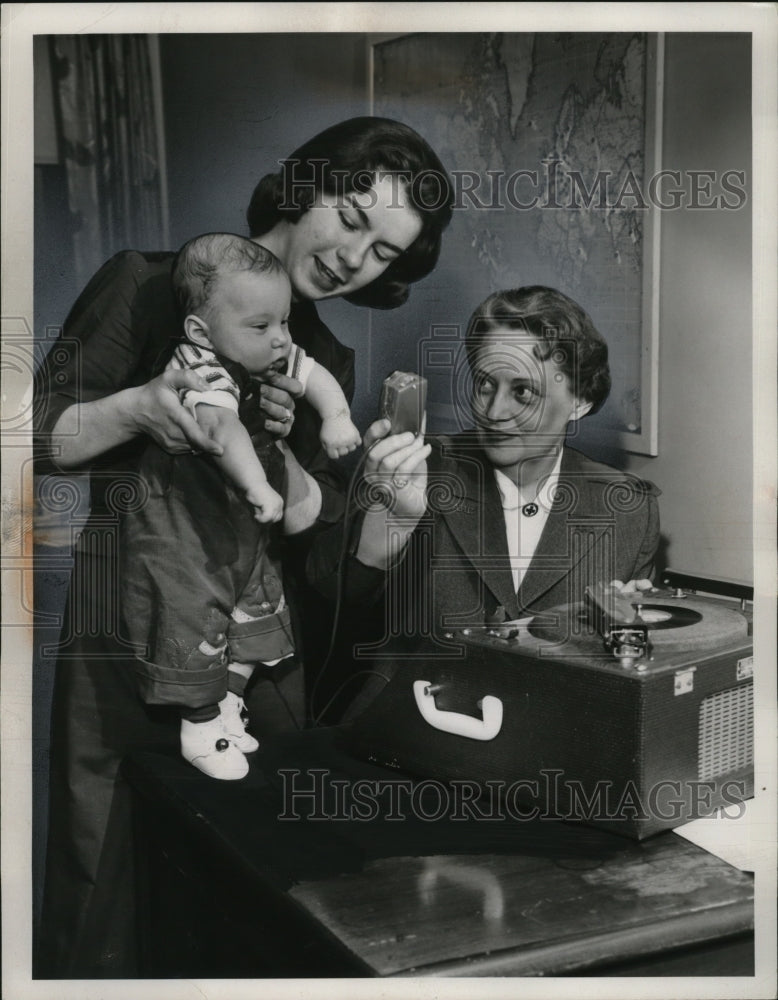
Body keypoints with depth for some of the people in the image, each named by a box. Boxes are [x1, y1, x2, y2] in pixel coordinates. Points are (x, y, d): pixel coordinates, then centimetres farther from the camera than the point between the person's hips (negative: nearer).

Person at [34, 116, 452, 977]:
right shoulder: (146, 286, 1)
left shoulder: (327, 364, 15)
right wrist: (136, 409, -19)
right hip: (127, 644, -4)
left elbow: (318, 524, 7)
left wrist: (275, 447, -12)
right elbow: (40, 437, -2)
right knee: (100, 903, -1)